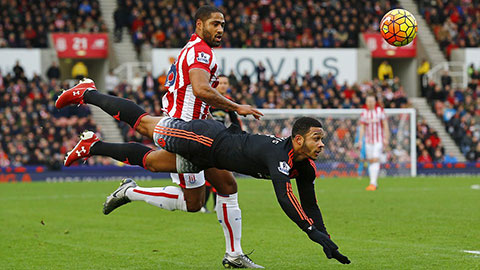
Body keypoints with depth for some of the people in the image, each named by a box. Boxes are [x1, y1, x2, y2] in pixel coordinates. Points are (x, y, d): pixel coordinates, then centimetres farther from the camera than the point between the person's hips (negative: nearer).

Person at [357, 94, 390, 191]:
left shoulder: (380, 111, -3)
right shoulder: (364, 113, 5)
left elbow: (385, 125, 0)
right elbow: (362, 128, 8)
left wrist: (386, 138, -5)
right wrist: (360, 140, 2)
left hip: (379, 140, -4)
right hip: (368, 141, 4)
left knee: (375, 160, -15)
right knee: (370, 161, 6)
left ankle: (373, 183, -20)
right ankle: (373, 183, 14)